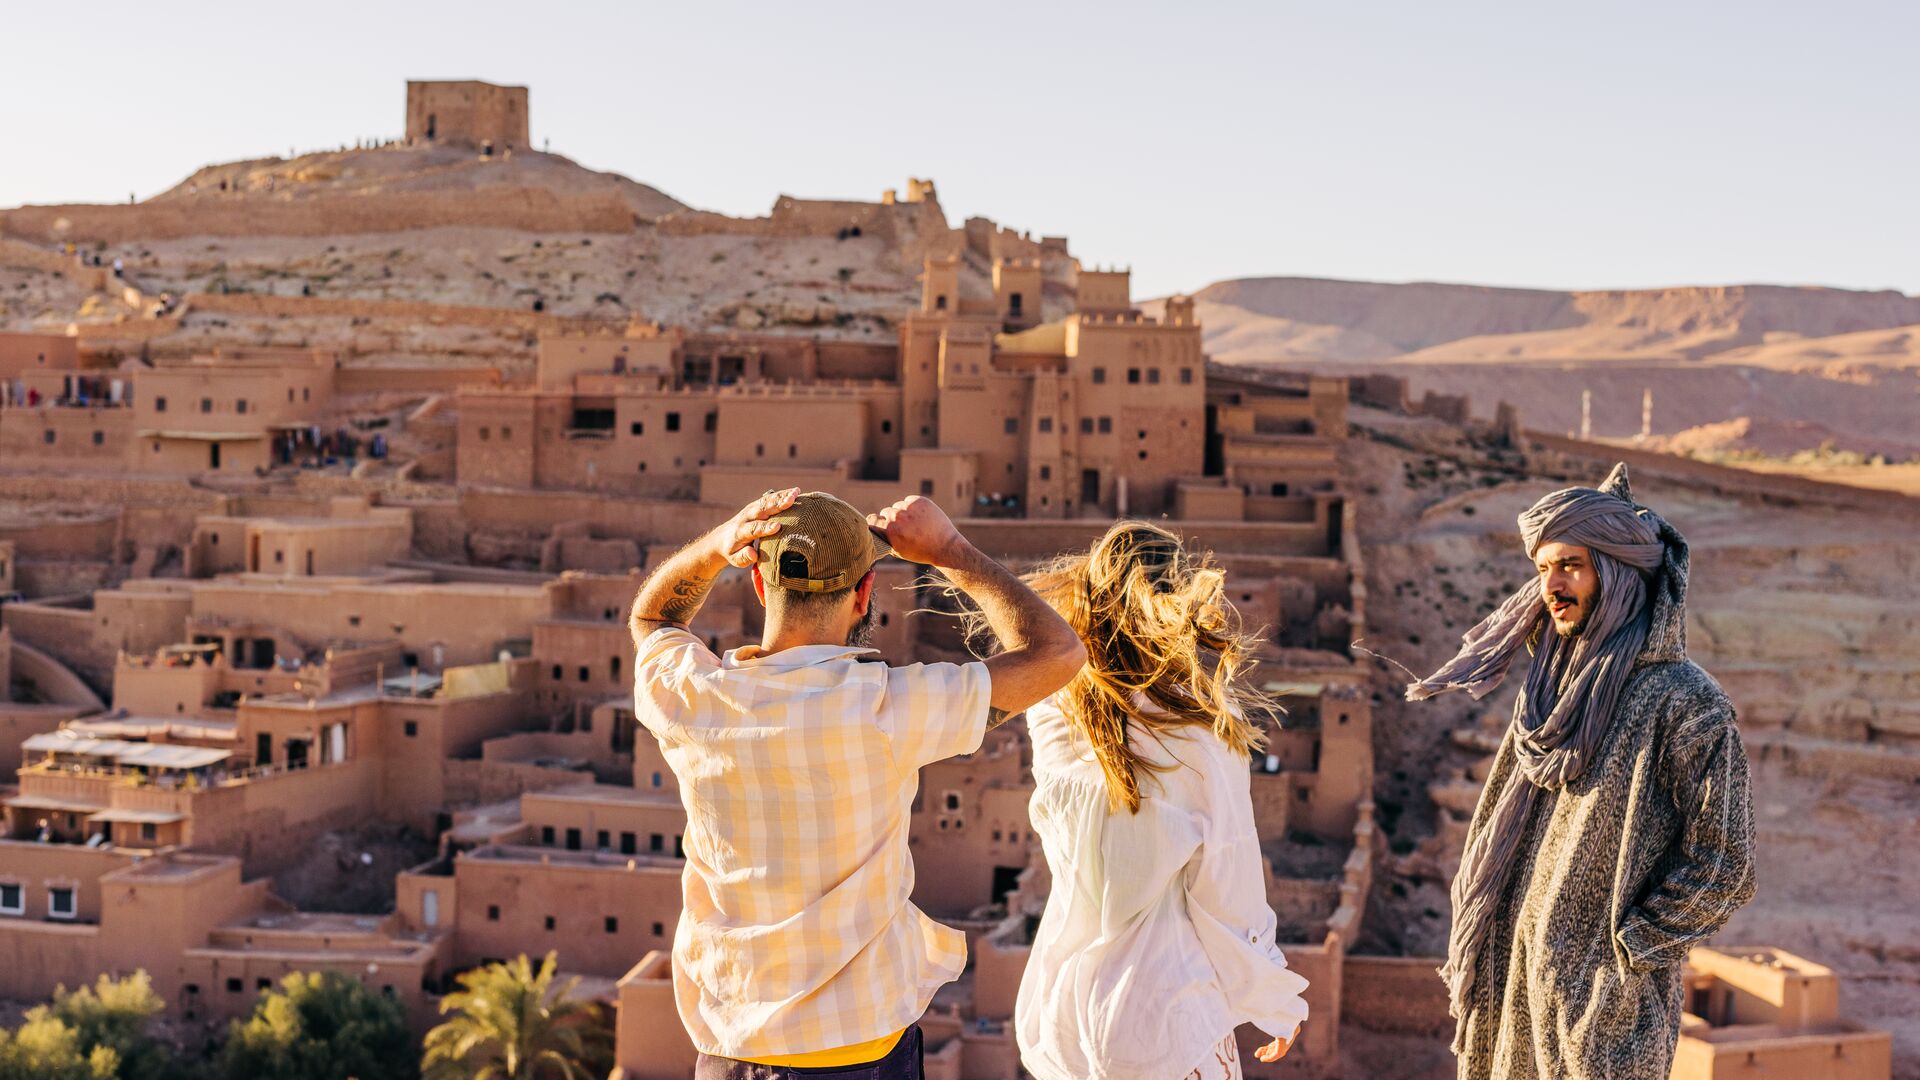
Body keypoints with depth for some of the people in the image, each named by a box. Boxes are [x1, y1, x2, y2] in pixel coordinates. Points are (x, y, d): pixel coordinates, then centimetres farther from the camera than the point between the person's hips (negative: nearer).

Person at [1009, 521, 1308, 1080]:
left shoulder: (1052, 720, -6)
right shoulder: (1199, 739, -17)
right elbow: (1229, 896, -12)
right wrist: (1276, 1003, 5)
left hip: (1057, 1019, 5)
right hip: (1157, 1028, -5)